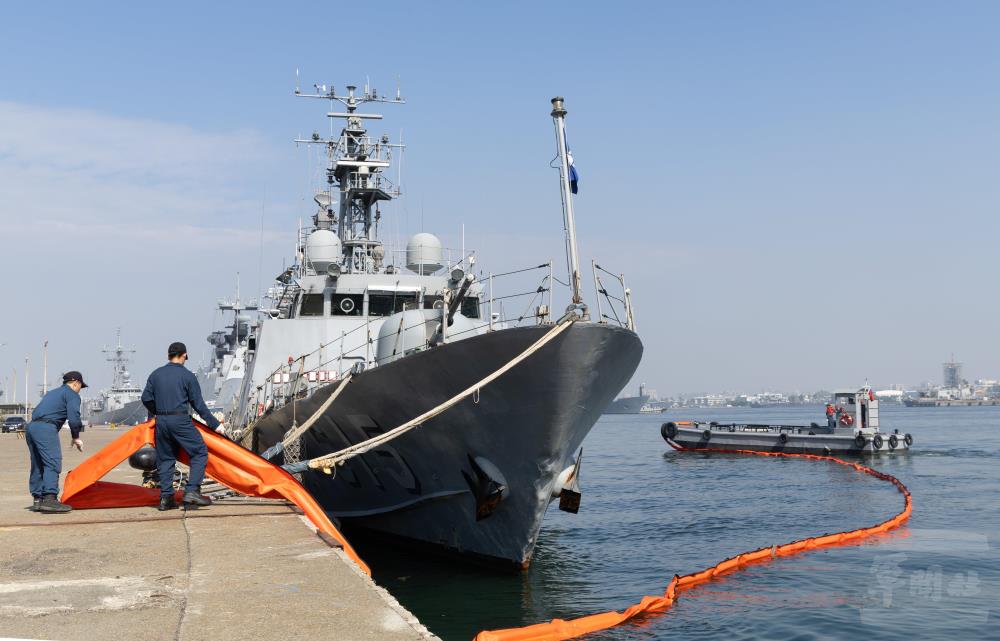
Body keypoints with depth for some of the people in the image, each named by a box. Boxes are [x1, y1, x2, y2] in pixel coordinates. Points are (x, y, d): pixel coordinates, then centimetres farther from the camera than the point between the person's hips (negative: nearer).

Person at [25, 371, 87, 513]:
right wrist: (76, 437, 6)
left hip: (31, 427, 9)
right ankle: (49, 499, -23)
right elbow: (74, 419, -8)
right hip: (46, 428, -9)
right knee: (53, 463, -13)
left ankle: (38, 499, 20)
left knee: (38, 465, 15)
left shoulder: (53, 393, 31)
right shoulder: (72, 395, 6)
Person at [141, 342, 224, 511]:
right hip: (180, 420, -5)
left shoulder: (156, 374, 9)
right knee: (200, 453, 2)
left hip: (161, 421, 6)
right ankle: (192, 491, -9)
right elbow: (198, 404, -3)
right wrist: (214, 424, 3)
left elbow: (146, 398, 9)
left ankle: (165, 498, 11)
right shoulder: (187, 376, -3)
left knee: (165, 459, 13)